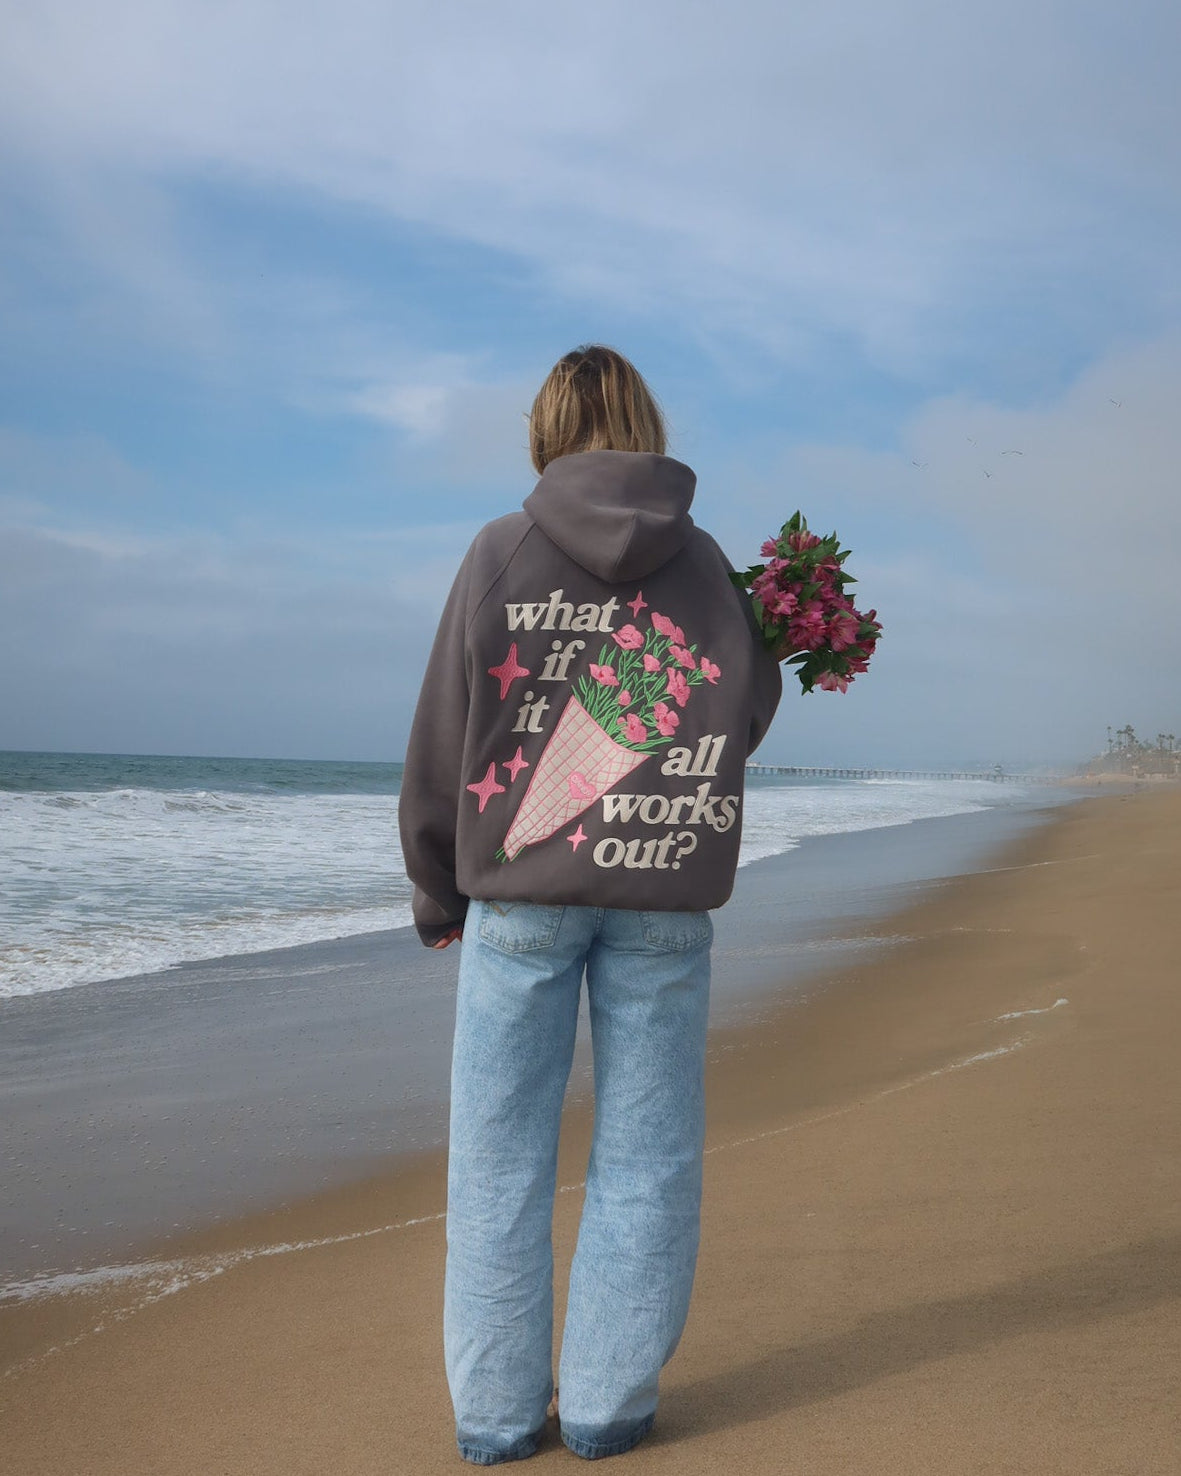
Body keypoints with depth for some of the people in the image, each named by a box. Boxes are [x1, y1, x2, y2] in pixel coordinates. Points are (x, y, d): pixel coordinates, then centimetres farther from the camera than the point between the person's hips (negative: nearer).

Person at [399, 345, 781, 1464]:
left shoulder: (500, 553, -1)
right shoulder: (703, 561, 4)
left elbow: (443, 735, 0)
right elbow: (749, 712, 7)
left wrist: (436, 890, 9)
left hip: (520, 889, -1)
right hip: (665, 893, 1)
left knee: (501, 1159, 8)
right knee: (644, 1159, 9)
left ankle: (495, 1416, 15)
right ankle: (608, 1408, 15)